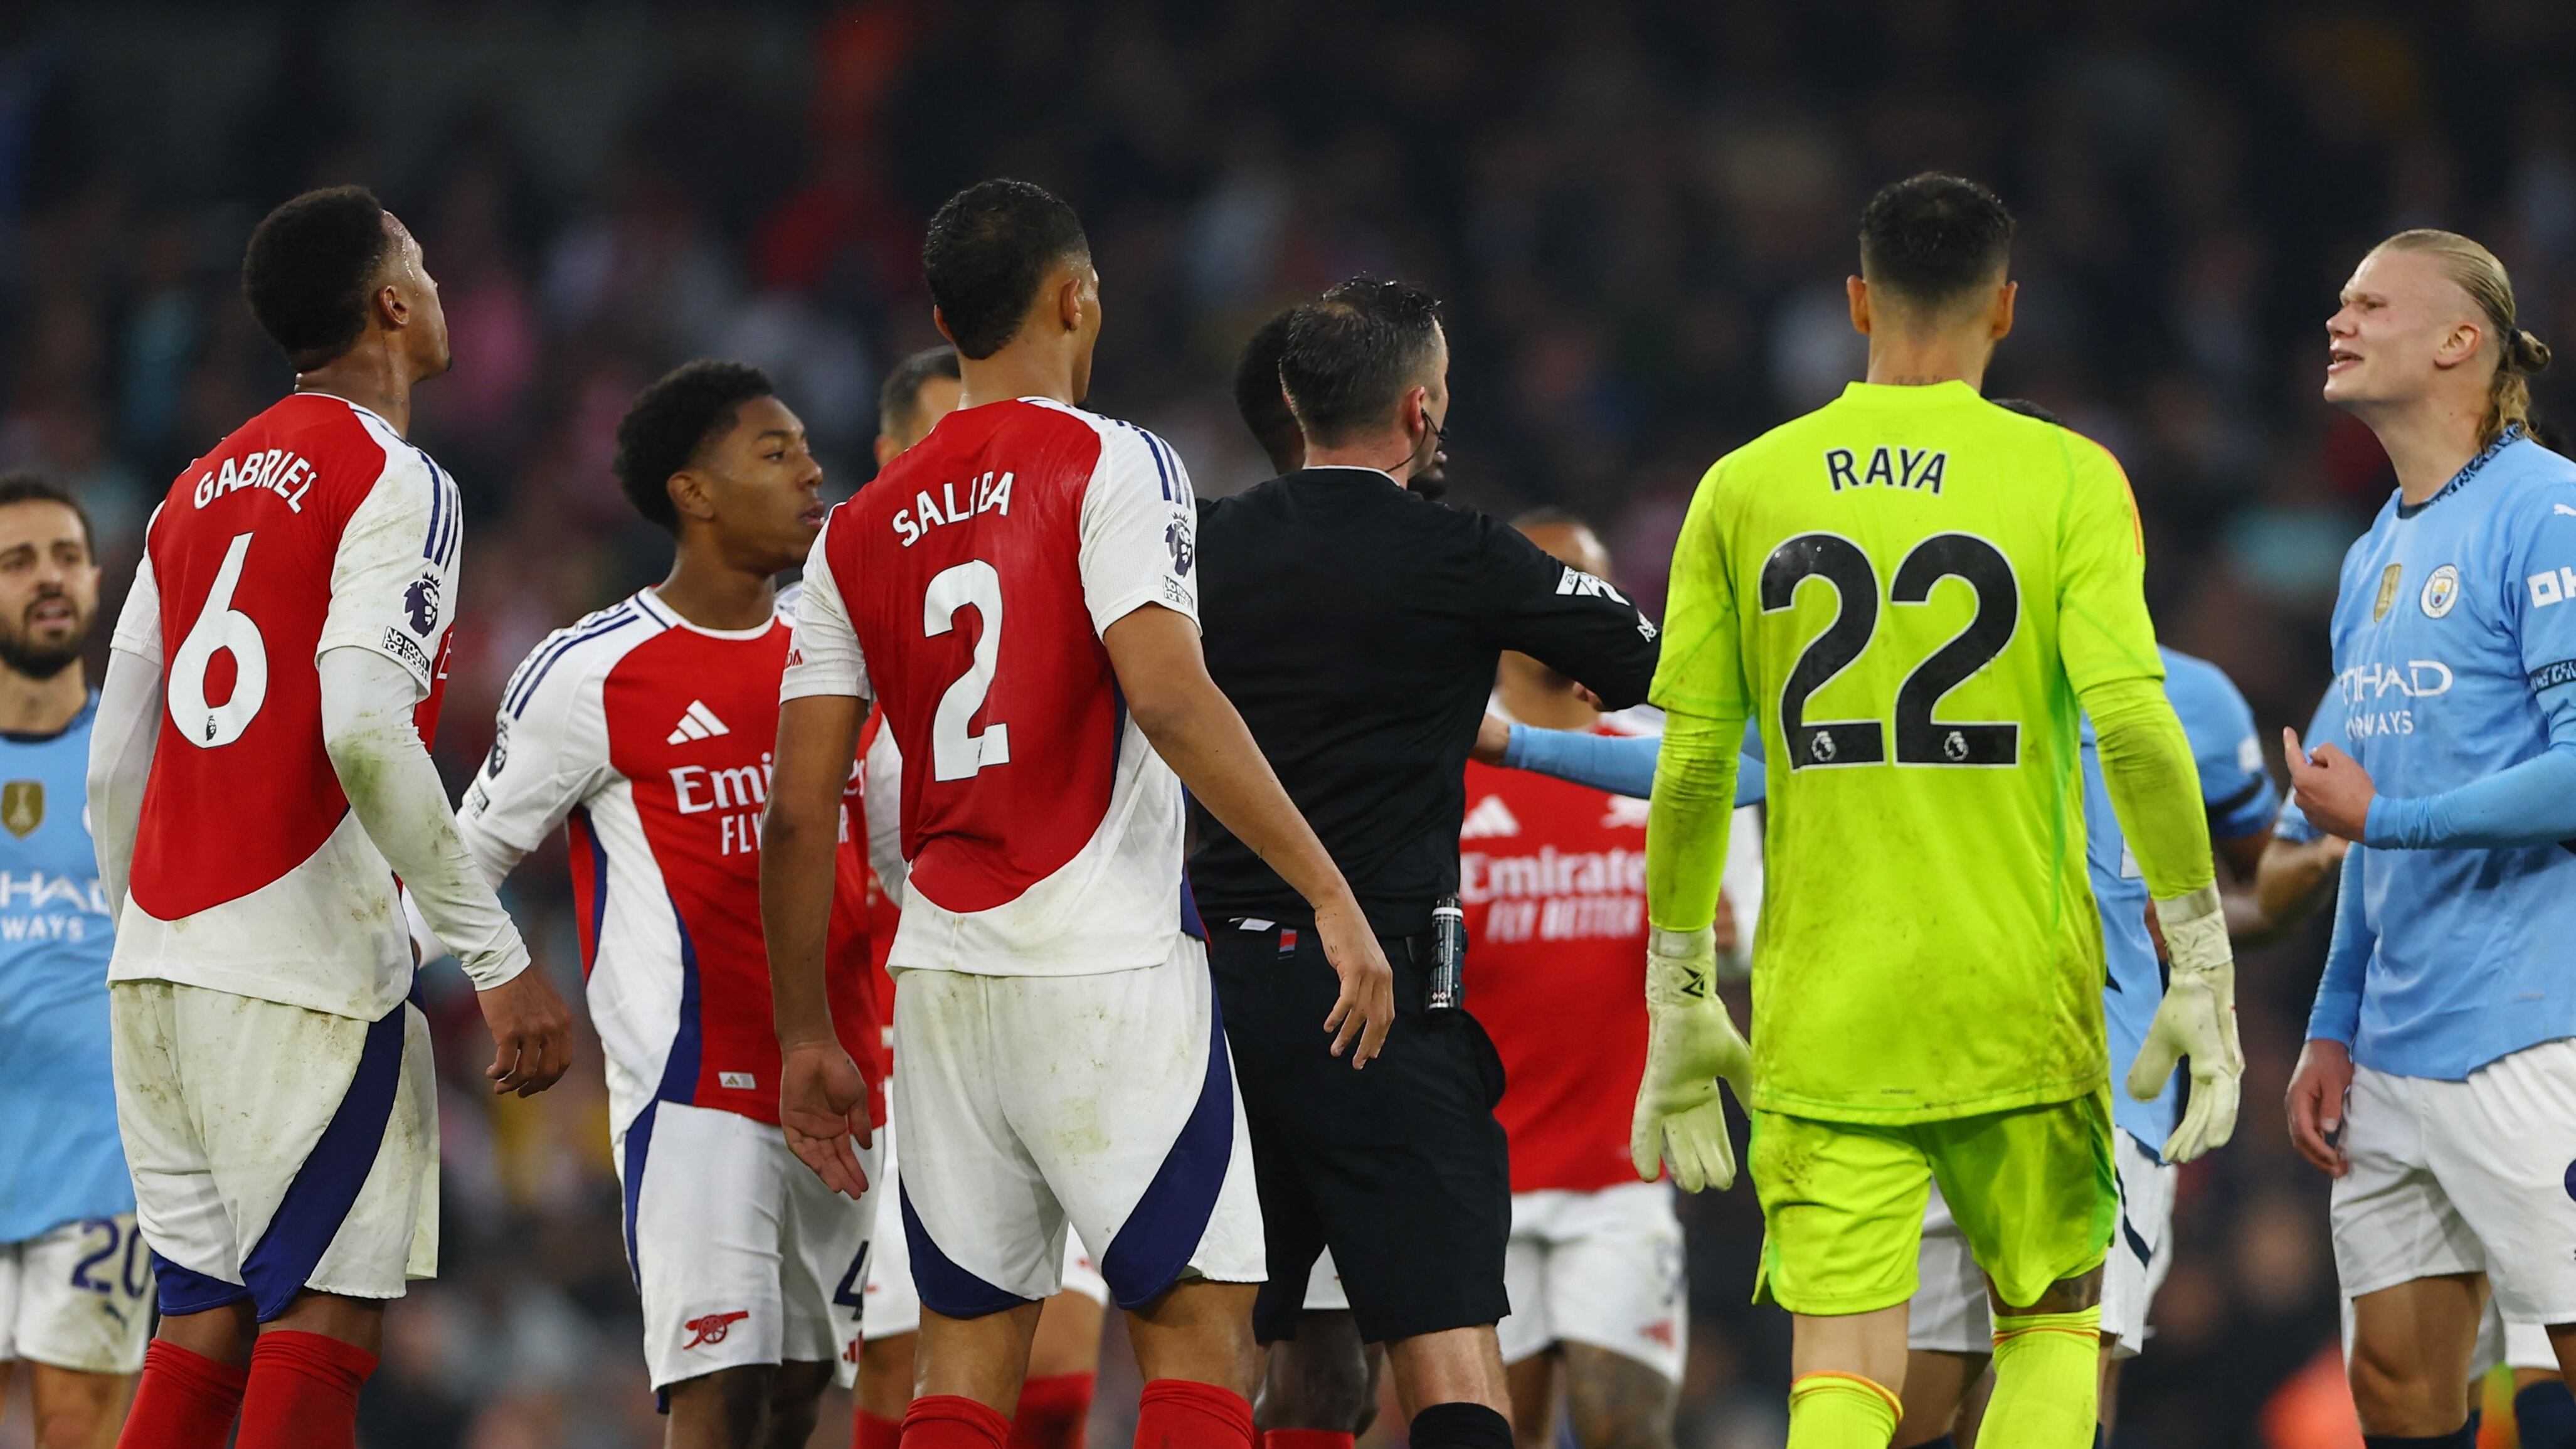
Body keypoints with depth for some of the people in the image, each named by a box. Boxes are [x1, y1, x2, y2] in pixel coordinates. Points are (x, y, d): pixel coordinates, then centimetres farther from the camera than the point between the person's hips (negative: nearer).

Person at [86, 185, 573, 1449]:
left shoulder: (197, 492, 17)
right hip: (304, 967, -7)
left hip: (159, 964, 7)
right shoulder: (393, 482, -6)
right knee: (322, 1328, -7)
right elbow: (363, 730, -20)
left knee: (202, 1334, 9)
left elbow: (115, 768, 17)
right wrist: (497, 958, -19)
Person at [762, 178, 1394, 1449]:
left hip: (944, 967, 5)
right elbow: (1166, 695, -18)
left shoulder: (860, 532, 13)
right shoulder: (1108, 465, -4)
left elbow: (797, 813, 10)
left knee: (967, 1346, 8)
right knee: (1196, 1323, -2)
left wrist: (804, 1036, 17)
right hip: (1107, 963, -5)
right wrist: (1331, 893, -17)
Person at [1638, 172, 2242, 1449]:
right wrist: (2203, 973, -6)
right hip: (2019, 1007, -1)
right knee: (2052, 1328, 17)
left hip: (1820, 1014, 1)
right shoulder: (2064, 480, -3)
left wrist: (1678, 1007, 13)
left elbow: (1690, 768, 4)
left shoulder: (1744, 490, 4)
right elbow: (2136, 727, -12)